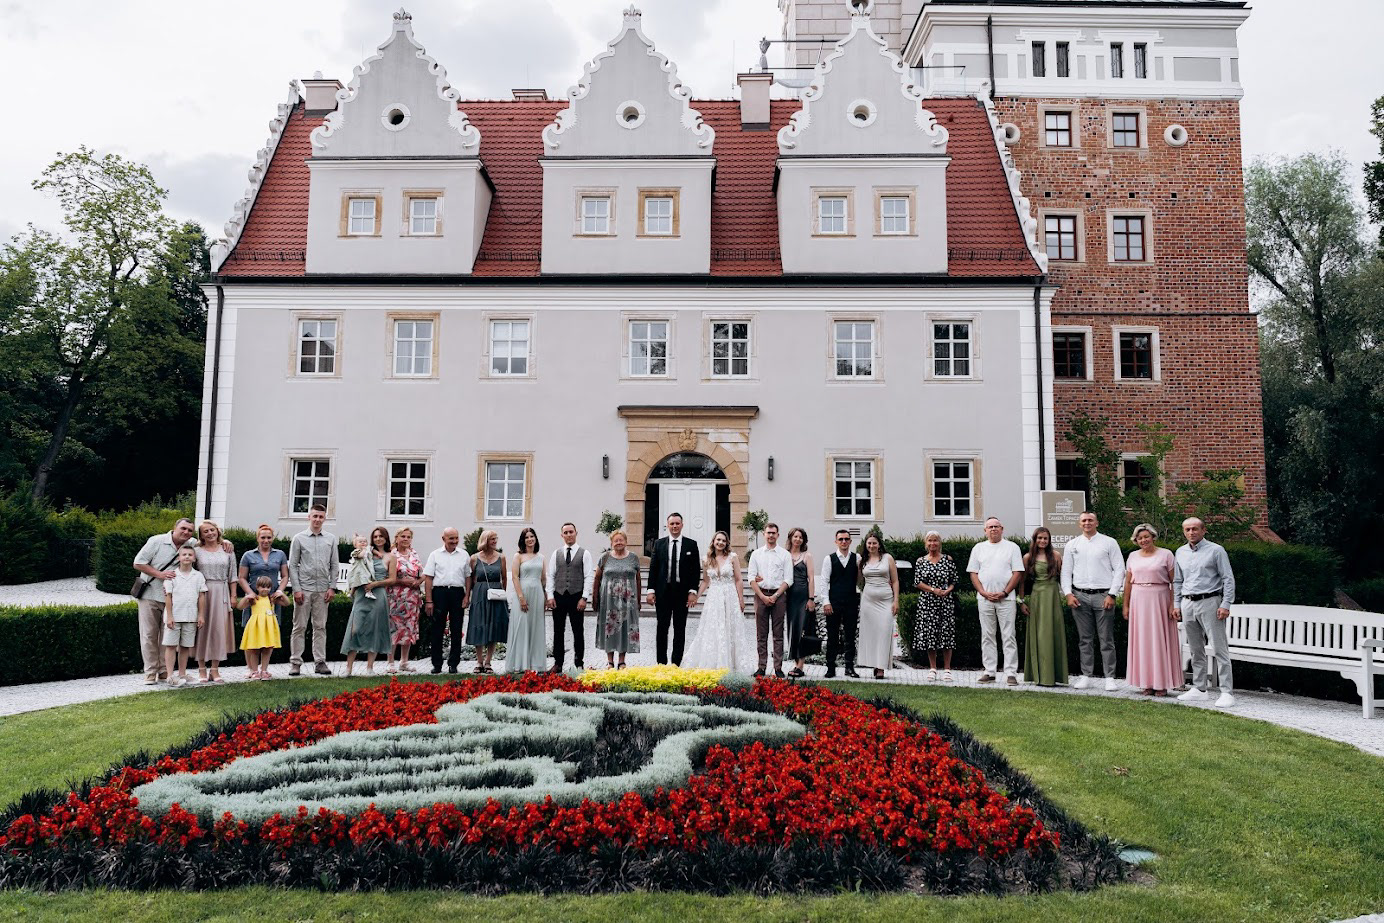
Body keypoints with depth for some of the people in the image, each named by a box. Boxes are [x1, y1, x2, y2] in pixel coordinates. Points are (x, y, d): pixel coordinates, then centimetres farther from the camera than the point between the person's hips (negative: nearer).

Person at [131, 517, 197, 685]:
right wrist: (159, 574, -14)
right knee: (149, 635, 0)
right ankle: (150, 672, 5)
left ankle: (164, 671, 13)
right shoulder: (157, 541, -6)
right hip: (150, 594, -3)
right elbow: (138, 563, -5)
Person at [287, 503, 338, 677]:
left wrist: (332, 587, 2)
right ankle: (295, 662, 7)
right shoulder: (299, 538, 2)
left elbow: (334, 565, 10)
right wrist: (296, 589, -7)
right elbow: (292, 565, 0)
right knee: (300, 626, 1)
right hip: (303, 588, -2)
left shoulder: (331, 539, 9)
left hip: (323, 589, 2)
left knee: (320, 627, 6)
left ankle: (320, 662, 10)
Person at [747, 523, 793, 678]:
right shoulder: (756, 554, 8)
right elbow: (752, 578, 4)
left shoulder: (785, 555, 5)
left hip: (778, 595, -1)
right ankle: (761, 667, 7)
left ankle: (778, 668, 3)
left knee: (778, 633, 0)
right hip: (761, 594, 1)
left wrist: (775, 596, -10)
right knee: (761, 634, 3)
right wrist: (763, 596, -6)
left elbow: (788, 579, 0)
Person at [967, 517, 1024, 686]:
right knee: (987, 636, 5)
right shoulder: (979, 548, 12)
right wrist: (984, 593, -5)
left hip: (1006, 598, -2)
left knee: (1008, 637, -3)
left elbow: (1017, 573, 0)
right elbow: (973, 573, 8)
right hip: (984, 598, 3)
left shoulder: (1012, 547, 5)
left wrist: (1004, 593, -9)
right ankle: (990, 672, 11)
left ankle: (1011, 673, -2)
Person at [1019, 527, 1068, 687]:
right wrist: (1022, 601, 4)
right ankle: (1039, 675, 7)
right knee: (1037, 635, 2)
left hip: (1052, 596, 0)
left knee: (1052, 634, -1)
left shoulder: (1056, 555, 4)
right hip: (1035, 597, 0)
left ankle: (1052, 675, 5)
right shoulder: (1028, 557, 5)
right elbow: (1023, 580, 7)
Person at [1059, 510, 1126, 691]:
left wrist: (1112, 595, -7)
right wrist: (1068, 594, 0)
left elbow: (1119, 570, 1)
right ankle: (1087, 675, 13)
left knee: (1107, 640, -1)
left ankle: (1110, 678, 3)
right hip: (1079, 596, 3)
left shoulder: (1109, 542, 4)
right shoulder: (1072, 545, 12)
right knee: (1085, 639, 7)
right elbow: (1066, 571, 13)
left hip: (1103, 596, -3)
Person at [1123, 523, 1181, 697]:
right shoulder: (1133, 556, 11)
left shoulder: (1165, 554, 0)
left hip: (1160, 601, -3)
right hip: (1139, 602, 3)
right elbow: (1128, 583, 12)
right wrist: (1126, 606, 8)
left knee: (1161, 640, 0)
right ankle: (1146, 683, 11)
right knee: (1142, 641, 4)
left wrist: (1173, 604, -11)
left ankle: (1162, 683, 7)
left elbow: (1174, 581, -4)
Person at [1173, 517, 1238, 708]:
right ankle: (1199, 689, 17)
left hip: (1210, 602, -6)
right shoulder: (1180, 553, 14)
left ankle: (1227, 692, -7)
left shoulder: (1215, 550, -2)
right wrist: (1177, 605, 12)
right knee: (1196, 649, 10)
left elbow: (1228, 579, -5)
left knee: (1219, 649, -7)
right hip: (1188, 604, 6)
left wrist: (1225, 605, -13)